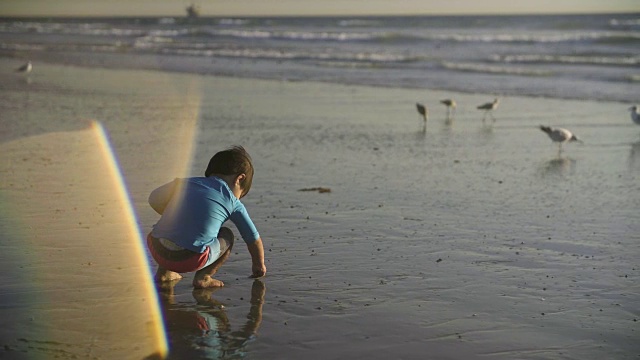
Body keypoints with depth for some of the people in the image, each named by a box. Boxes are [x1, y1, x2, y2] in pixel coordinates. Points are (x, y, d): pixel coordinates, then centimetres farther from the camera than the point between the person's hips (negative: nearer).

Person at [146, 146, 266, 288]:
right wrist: (259, 266, 38)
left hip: (157, 250, 4)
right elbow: (254, 240, 20)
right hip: (191, 260, -4)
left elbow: (154, 200, 19)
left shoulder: (188, 182, 19)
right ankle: (203, 277, 8)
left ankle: (164, 271, 28)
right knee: (227, 236, 23)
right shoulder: (234, 204, 12)